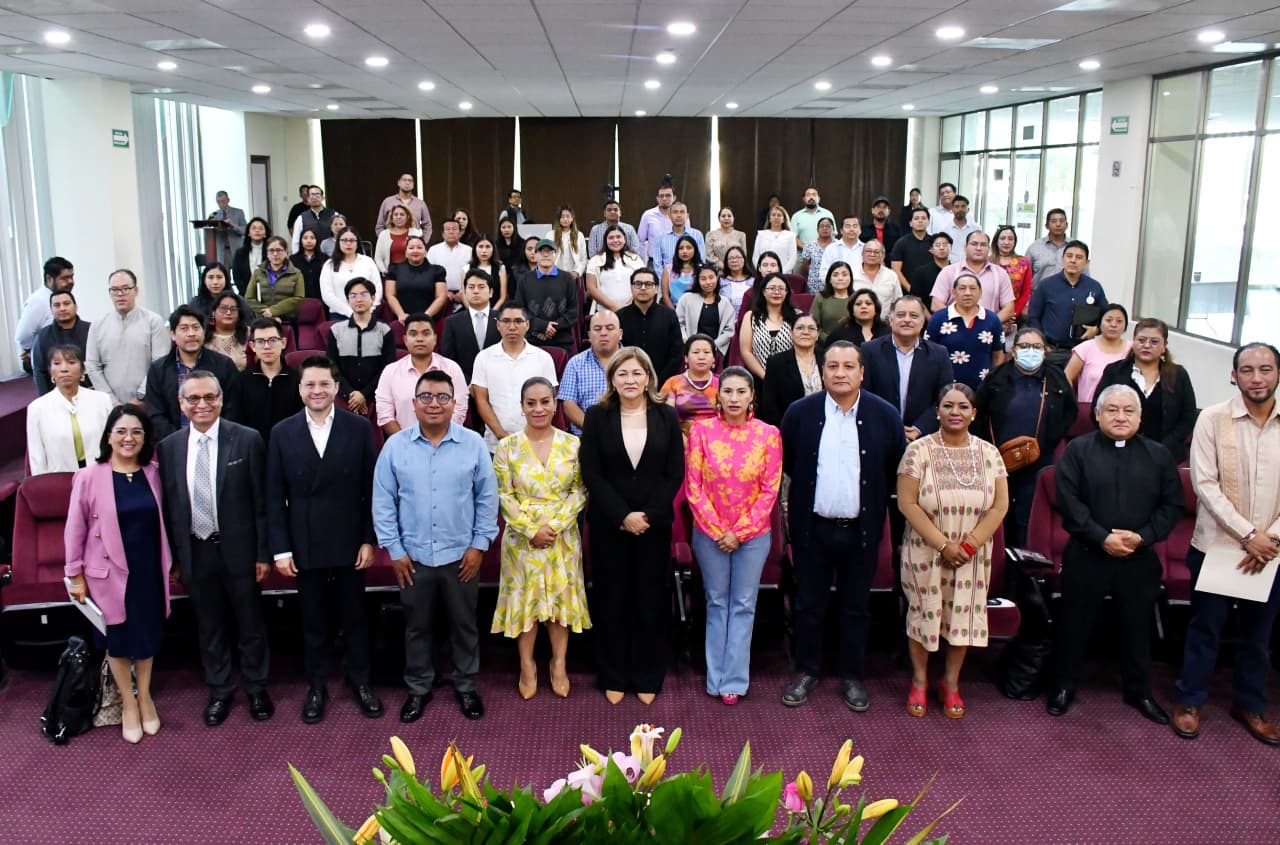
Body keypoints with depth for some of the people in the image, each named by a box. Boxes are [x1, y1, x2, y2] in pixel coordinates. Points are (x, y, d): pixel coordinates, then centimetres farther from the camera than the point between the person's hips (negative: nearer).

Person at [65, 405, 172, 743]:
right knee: (117, 639, 11)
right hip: (110, 573, -2)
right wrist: (76, 575, -3)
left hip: (149, 571, 3)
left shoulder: (152, 474, -1)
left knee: (148, 636, 15)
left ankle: (145, 697, 35)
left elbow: (161, 521, 6)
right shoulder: (89, 478, -11)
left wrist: (167, 564, 8)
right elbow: (75, 529, -5)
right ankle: (128, 703, 30)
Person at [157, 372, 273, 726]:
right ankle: (219, 691, 33)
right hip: (195, 553, 2)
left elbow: (262, 501, -6)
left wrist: (264, 553, -7)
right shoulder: (168, 447, 1)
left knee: (250, 625, 12)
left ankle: (256, 689, 31)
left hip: (238, 550, -2)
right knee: (209, 628, 16)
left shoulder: (247, 440, -8)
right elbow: (168, 506, 5)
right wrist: (171, 558, 4)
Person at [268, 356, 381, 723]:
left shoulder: (359, 428, -4)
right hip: (305, 546, 1)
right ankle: (316, 687, 27)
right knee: (313, 621, 12)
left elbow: (370, 490, -2)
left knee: (355, 617, 12)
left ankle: (359, 681, 29)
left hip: (350, 544, 0)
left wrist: (369, 540, -5)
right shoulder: (283, 433, -1)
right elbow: (275, 497, 0)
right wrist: (281, 549, -4)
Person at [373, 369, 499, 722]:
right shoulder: (395, 446, -5)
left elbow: (487, 498, -2)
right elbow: (383, 502, -2)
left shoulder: (473, 444, -6)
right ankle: (418, 689, 33)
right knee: (416, 627, 15)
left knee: (465, 626, 14)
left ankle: (466, 687, 32)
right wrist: (394, 550, -4)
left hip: (461, 556, 0)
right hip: (413, 557, 1)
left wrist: (479, 545, -5)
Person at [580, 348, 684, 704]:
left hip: (654, 524, 1)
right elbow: (591, 473, -5)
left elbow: (675, 472, -1)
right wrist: (623, 516, -13)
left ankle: (647, 677, 20)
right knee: (611, 600, 7)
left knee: (650, 600, 7)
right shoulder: (597, 416, -1)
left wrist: (648, 515, -11)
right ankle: (613, 678, 19)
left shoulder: (666, 416, 2)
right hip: (608, 524, -1)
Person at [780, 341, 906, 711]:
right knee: (809, 604, 11)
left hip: (861, 529, 0)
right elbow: (785, 462, 7)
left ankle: (853, 677, 25)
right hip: (812, 526, 0)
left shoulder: (885, 415, -4)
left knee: (856, 607, 12)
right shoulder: (800, 412, -5)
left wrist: (874, 502, 5)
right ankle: (807, 672, 26)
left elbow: (896, 469, 5)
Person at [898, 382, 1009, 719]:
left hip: (972, 556, 3)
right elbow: (907, 503, -12)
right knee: (923, 613, 7)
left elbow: (999, 506, -1)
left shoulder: (989, 453, 1)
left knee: (963, 615, 9)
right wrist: (943, 544, -16)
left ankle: (951, 682, 26)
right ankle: (919, 681, 24)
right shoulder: (919, 450, -8)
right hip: (925, 553, -2)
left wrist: (968, 545, -11)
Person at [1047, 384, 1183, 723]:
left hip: (1140, 559, 2)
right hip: (1086, 556, -2)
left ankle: (1139, 691, 31)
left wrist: (1143, 536, -13)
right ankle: (1064, 686, 25)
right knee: (1075, 623, 9)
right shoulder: (1078, 450, -2)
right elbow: (1068, 500, -10)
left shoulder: (1159, 455, 5)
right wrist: (1102, 537, -18)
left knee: (1137, 626, 13)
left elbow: (1172, 505, 2)